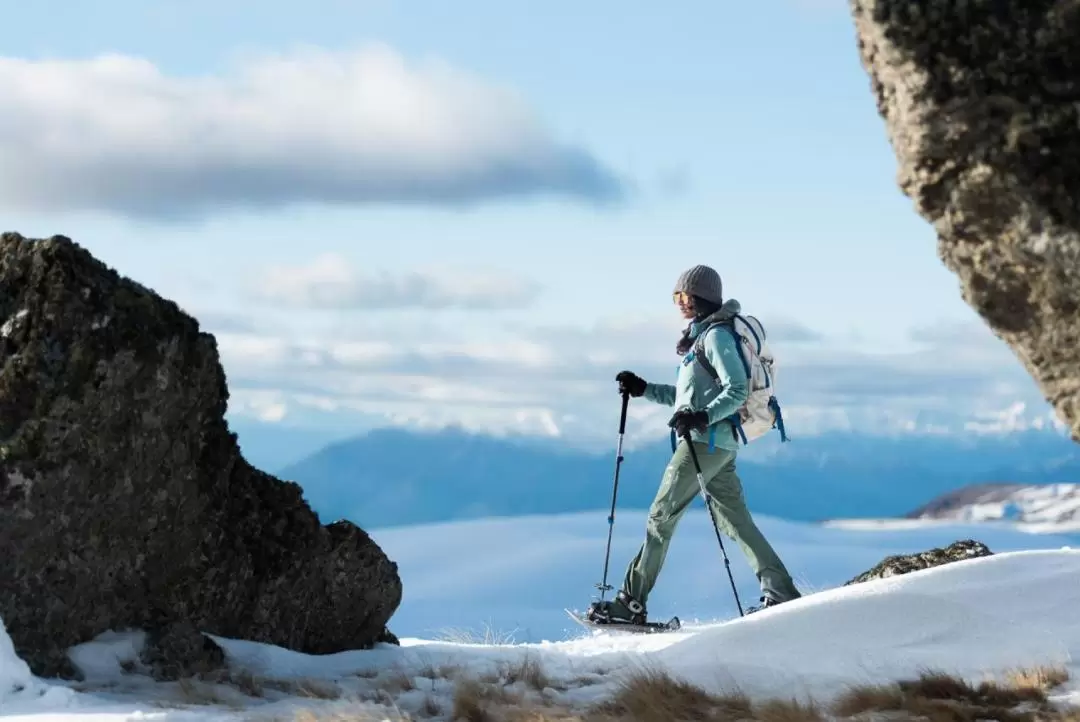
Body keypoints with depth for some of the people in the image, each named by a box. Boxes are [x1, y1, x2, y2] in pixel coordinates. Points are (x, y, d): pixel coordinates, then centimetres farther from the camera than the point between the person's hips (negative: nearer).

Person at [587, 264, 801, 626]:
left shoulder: (716, 336, -10)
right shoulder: (703, 335, 20)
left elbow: (737, 391, -18)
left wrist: (702, 417, -30)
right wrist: (643, 389, 21)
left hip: (706, 441, -10)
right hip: (720, 445, 10)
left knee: (662, 516, -6)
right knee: (735, 521, 7)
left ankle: (631, 602, -3)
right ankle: (781, 593, 3)